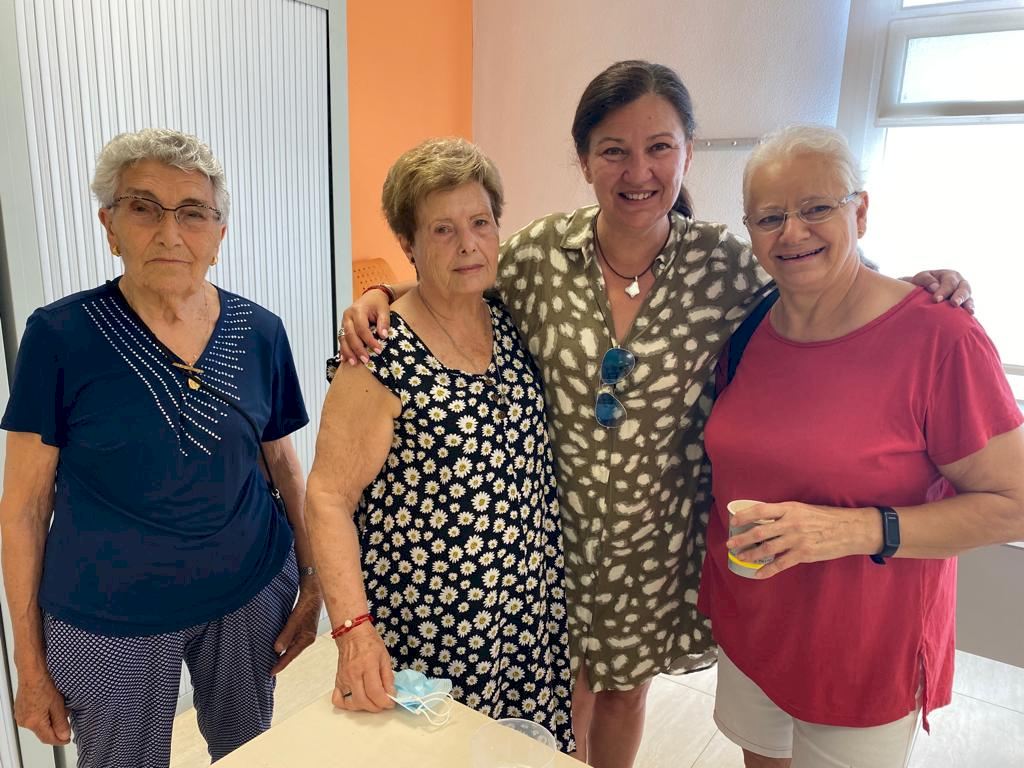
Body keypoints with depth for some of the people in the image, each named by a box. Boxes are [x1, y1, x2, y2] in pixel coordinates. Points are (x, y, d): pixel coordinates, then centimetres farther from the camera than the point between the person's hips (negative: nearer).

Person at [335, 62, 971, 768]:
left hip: (657, 538, 1)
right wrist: (380, 297, -13)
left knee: (626, 686, 25)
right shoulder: (539, 252, -12)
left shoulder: (724, 264, -11)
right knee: (563, 692, 21)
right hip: (555, 523, 0)